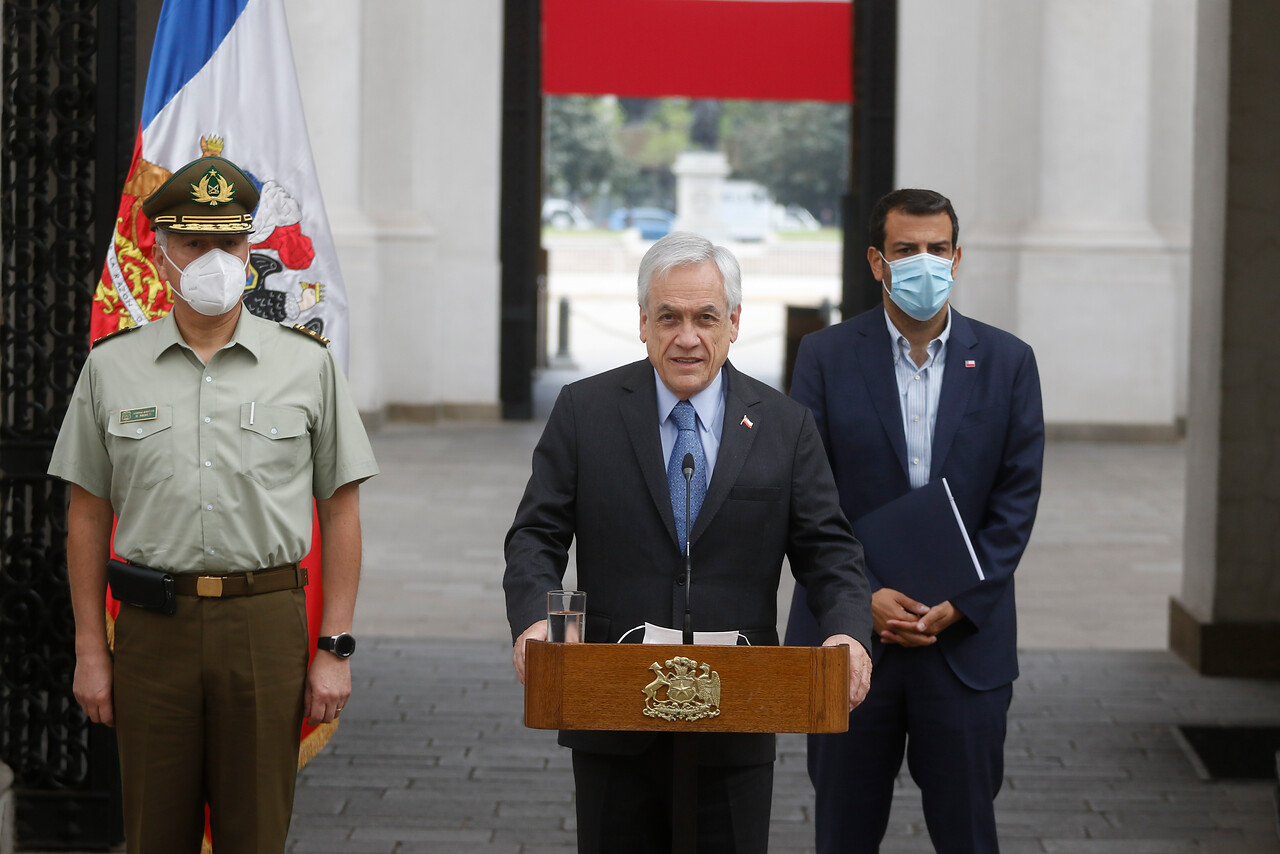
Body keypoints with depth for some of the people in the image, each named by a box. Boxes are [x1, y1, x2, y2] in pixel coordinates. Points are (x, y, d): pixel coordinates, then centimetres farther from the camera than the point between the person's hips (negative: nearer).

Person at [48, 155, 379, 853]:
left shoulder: (308, 364, 3)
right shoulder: (111, 368, 5)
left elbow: (340, 513, 5)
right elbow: (88, 517, 9)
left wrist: (335, 650, -1)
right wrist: (90, 651, 4)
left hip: (266, 623, -1)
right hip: (152, 627, 1)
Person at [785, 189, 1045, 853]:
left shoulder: (1006, 362, 4)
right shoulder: (825, 356, 1)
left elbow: (1017, 498, 1)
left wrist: (960, 605, -9)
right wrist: (865, 597, -13)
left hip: (967, 638, 1)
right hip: (849, 636, 0)